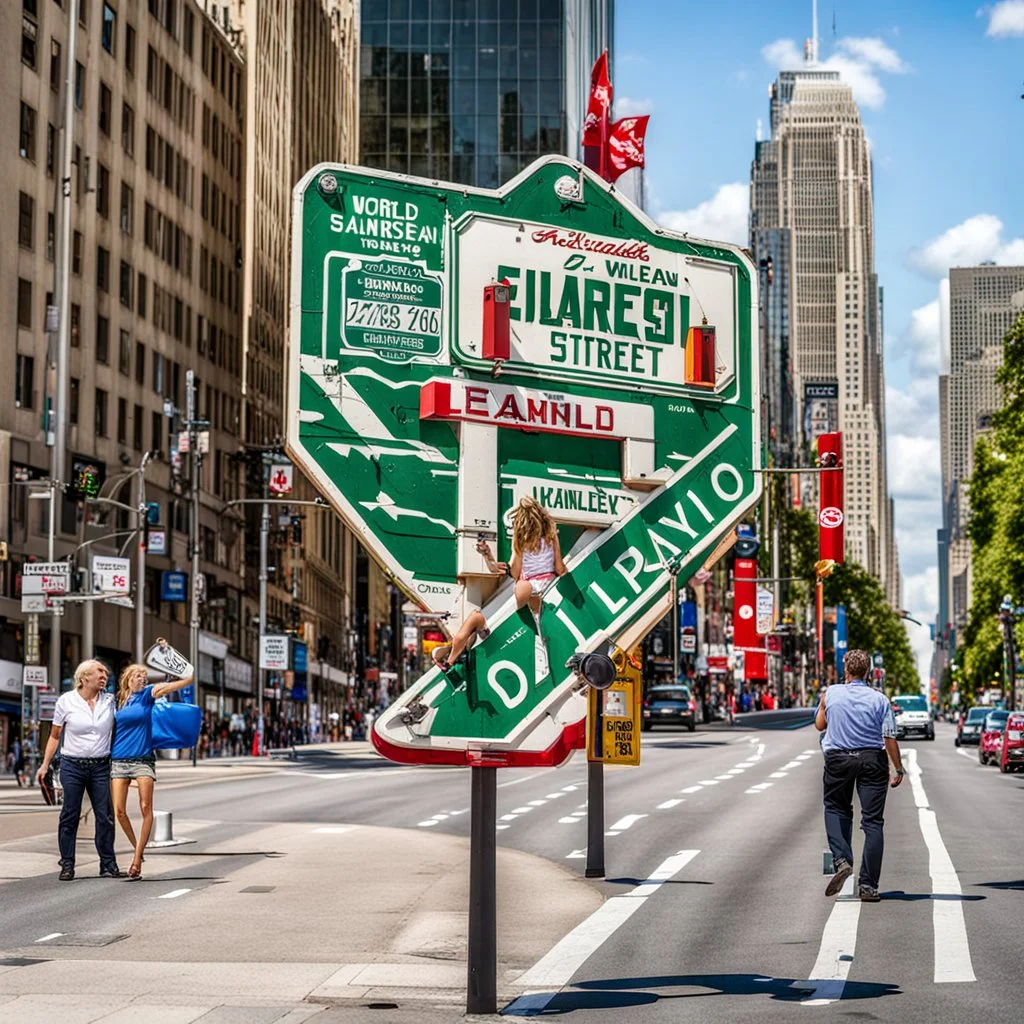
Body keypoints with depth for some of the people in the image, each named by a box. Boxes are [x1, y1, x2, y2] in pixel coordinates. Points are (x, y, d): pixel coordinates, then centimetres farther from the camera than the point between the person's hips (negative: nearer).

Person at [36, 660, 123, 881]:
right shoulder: (66, 701, 0)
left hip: (101, 766, 2)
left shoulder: (110, 701, 5)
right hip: (72, 765, -2)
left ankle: (108, 865, 8)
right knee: (70, 815, 0)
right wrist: (45, 764, 3)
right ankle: (67, 865, 8)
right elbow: (55, 735, 6)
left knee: (105, 816, 0)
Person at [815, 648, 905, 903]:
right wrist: (899, 770, 3)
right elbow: (889, 738, -6)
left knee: (835, 809, 22)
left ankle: (841, 860, -3)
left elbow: (819, 725, 14)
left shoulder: (831, 693, -2)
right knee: (872, 822, 3)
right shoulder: (879, 700, -4)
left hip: (837, 759, 1)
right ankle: (868, 884, -2)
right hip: (872, 760, -1)